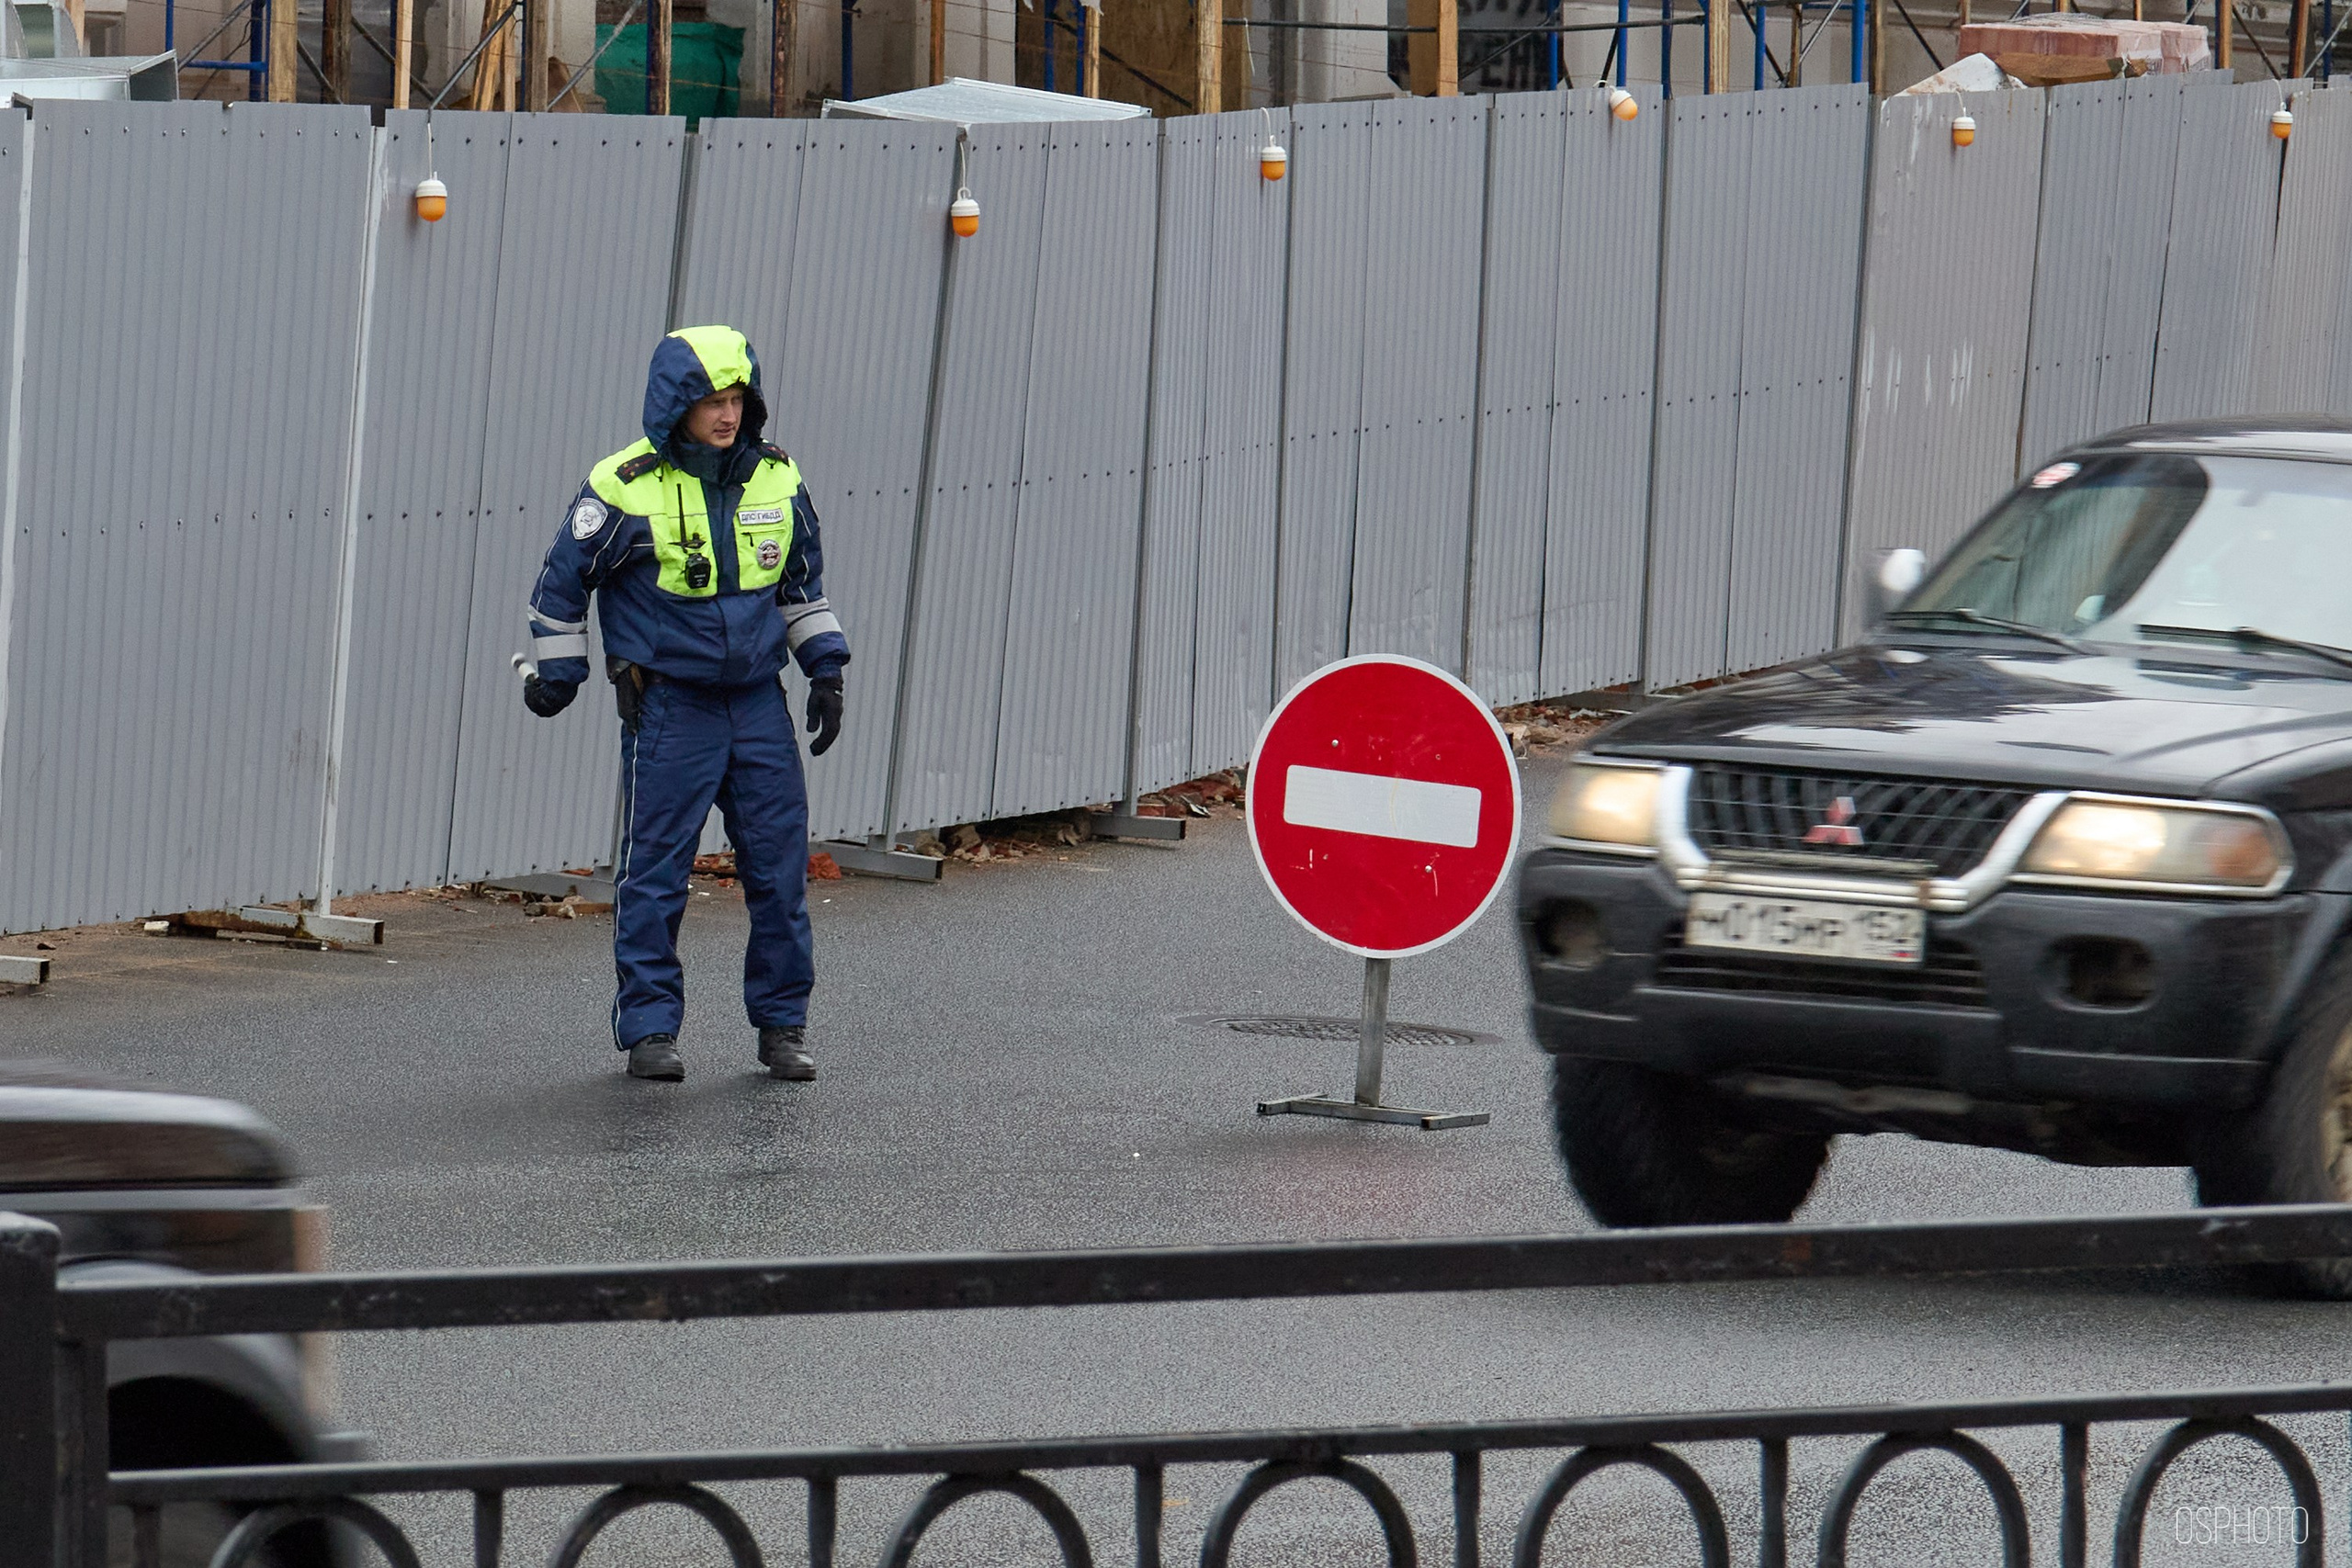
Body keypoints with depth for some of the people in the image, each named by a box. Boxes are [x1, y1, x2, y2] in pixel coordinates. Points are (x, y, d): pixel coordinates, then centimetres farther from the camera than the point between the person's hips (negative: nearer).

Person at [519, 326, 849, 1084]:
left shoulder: (776, 480, 5)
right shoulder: (625, 488, -10)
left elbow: (803, 581, 19)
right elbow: (562, 582, 1)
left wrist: (825, 671, 15)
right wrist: (556, 675, 5)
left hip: (757, 702, 4)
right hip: (667, 704, -4)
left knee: (781, 868, 4)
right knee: (654, 875, -1)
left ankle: (783, 1026, 14)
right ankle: (649, 1028, 7)